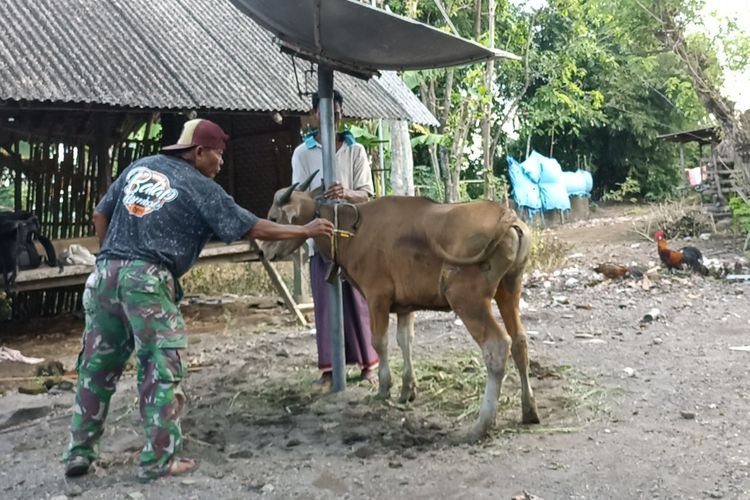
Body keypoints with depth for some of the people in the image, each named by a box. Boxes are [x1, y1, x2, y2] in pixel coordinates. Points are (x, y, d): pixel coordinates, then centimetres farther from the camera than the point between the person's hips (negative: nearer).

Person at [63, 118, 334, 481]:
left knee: (97, 364, 15)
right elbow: (254, 229, 0)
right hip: (148, 280, -7)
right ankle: (159, 458, 6)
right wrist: (305, 231, 9)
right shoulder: (201, 188, 1)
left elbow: (100, 216, 20)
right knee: (163, 368, 3)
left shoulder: (139, 167, 18)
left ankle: (78, 452, 23)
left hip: (104, 272, 7)